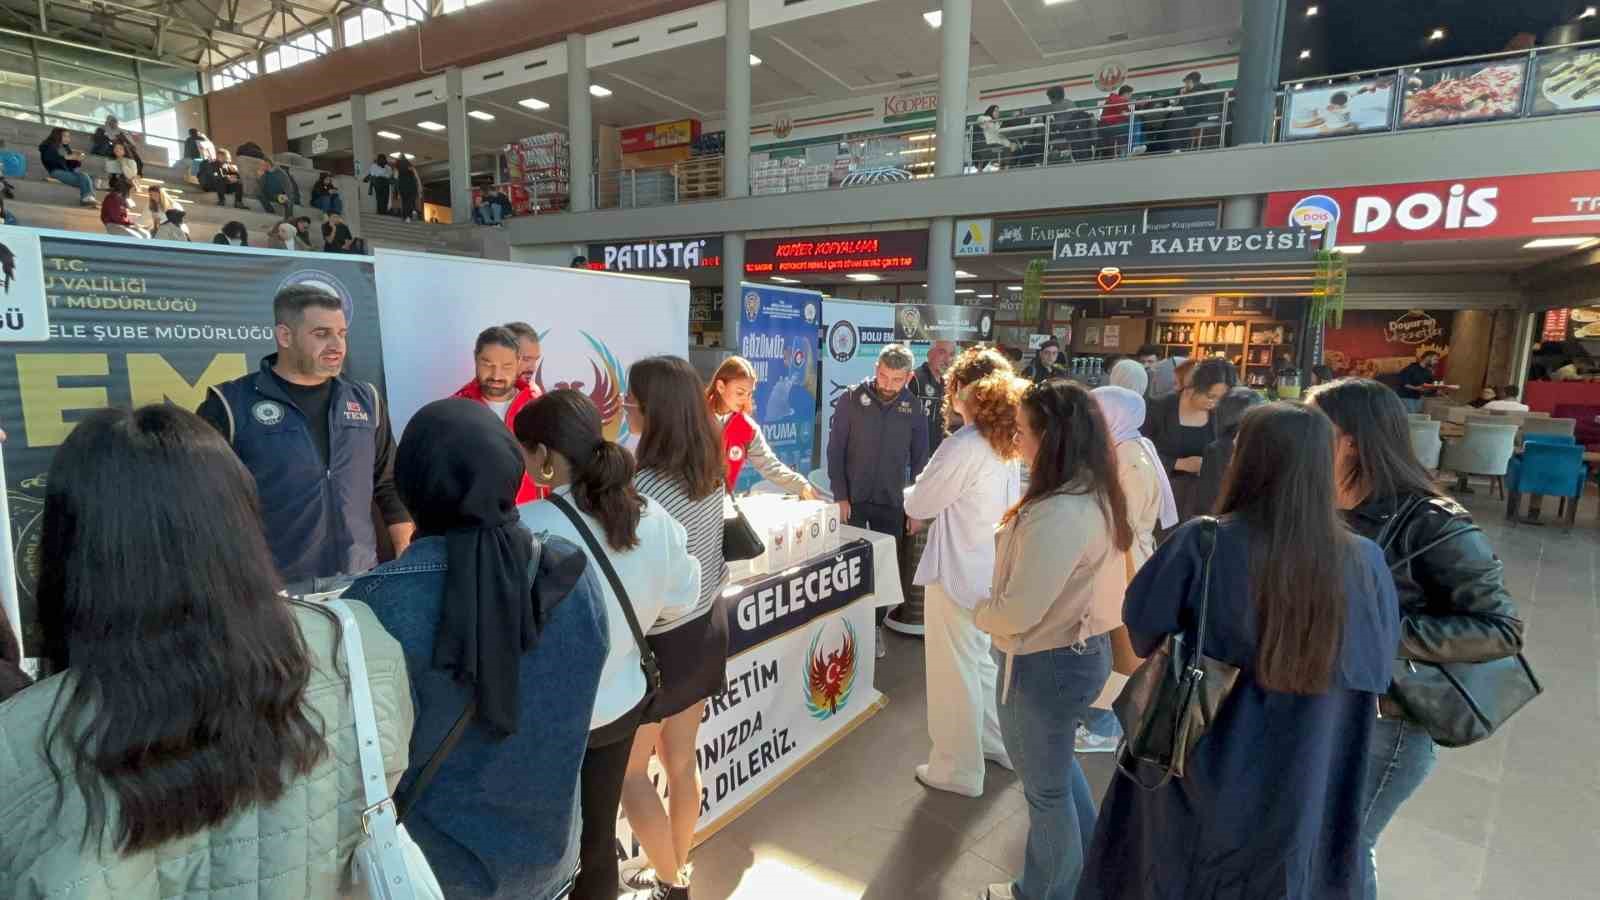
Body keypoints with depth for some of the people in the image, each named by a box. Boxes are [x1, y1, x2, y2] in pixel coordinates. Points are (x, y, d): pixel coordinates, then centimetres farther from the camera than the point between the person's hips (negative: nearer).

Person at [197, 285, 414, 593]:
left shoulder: (367, 400, 7)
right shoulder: (231, 405, -5)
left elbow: (390, 487, 10)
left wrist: (408, 564, 6)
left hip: (357, 580, 3)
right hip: (271, 587, -3)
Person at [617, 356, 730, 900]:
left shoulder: (644, 487, -26)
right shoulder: (710, 473, -2)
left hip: (661, 641, -7)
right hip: (707, 627, 7)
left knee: (629, 770, 15)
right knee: (681, 761, 21)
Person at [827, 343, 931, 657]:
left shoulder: (913, 408, -2)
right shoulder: (852, 399, -8)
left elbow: (919, 460, 5)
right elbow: (835, 450, -5)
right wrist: (840, 496, -9)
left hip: (892, 503, 2)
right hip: (853, 499, -1)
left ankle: (876, 626, 25)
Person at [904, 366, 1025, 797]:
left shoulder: (963, 446, -23)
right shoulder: (1005, 443, 4)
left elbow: (917, 505, -14)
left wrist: (915, 498, 8)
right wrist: (934, 509, 12)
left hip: (957, 571, -8)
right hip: (991, 567, 8)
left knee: (954, 673, 7)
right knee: (981, 660, 25)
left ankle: (958, 770, 23)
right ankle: (998, 742, 41)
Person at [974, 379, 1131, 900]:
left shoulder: (1059, 514, -31)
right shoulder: (1095, 496, 0)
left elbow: (1019, 613, -27)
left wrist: (981, 613, -7)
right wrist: (997, 608, 5)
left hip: (1047, 663, -9)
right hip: (1081, 648, 9)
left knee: (1045, 788, 15)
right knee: (1056, 766, 30)